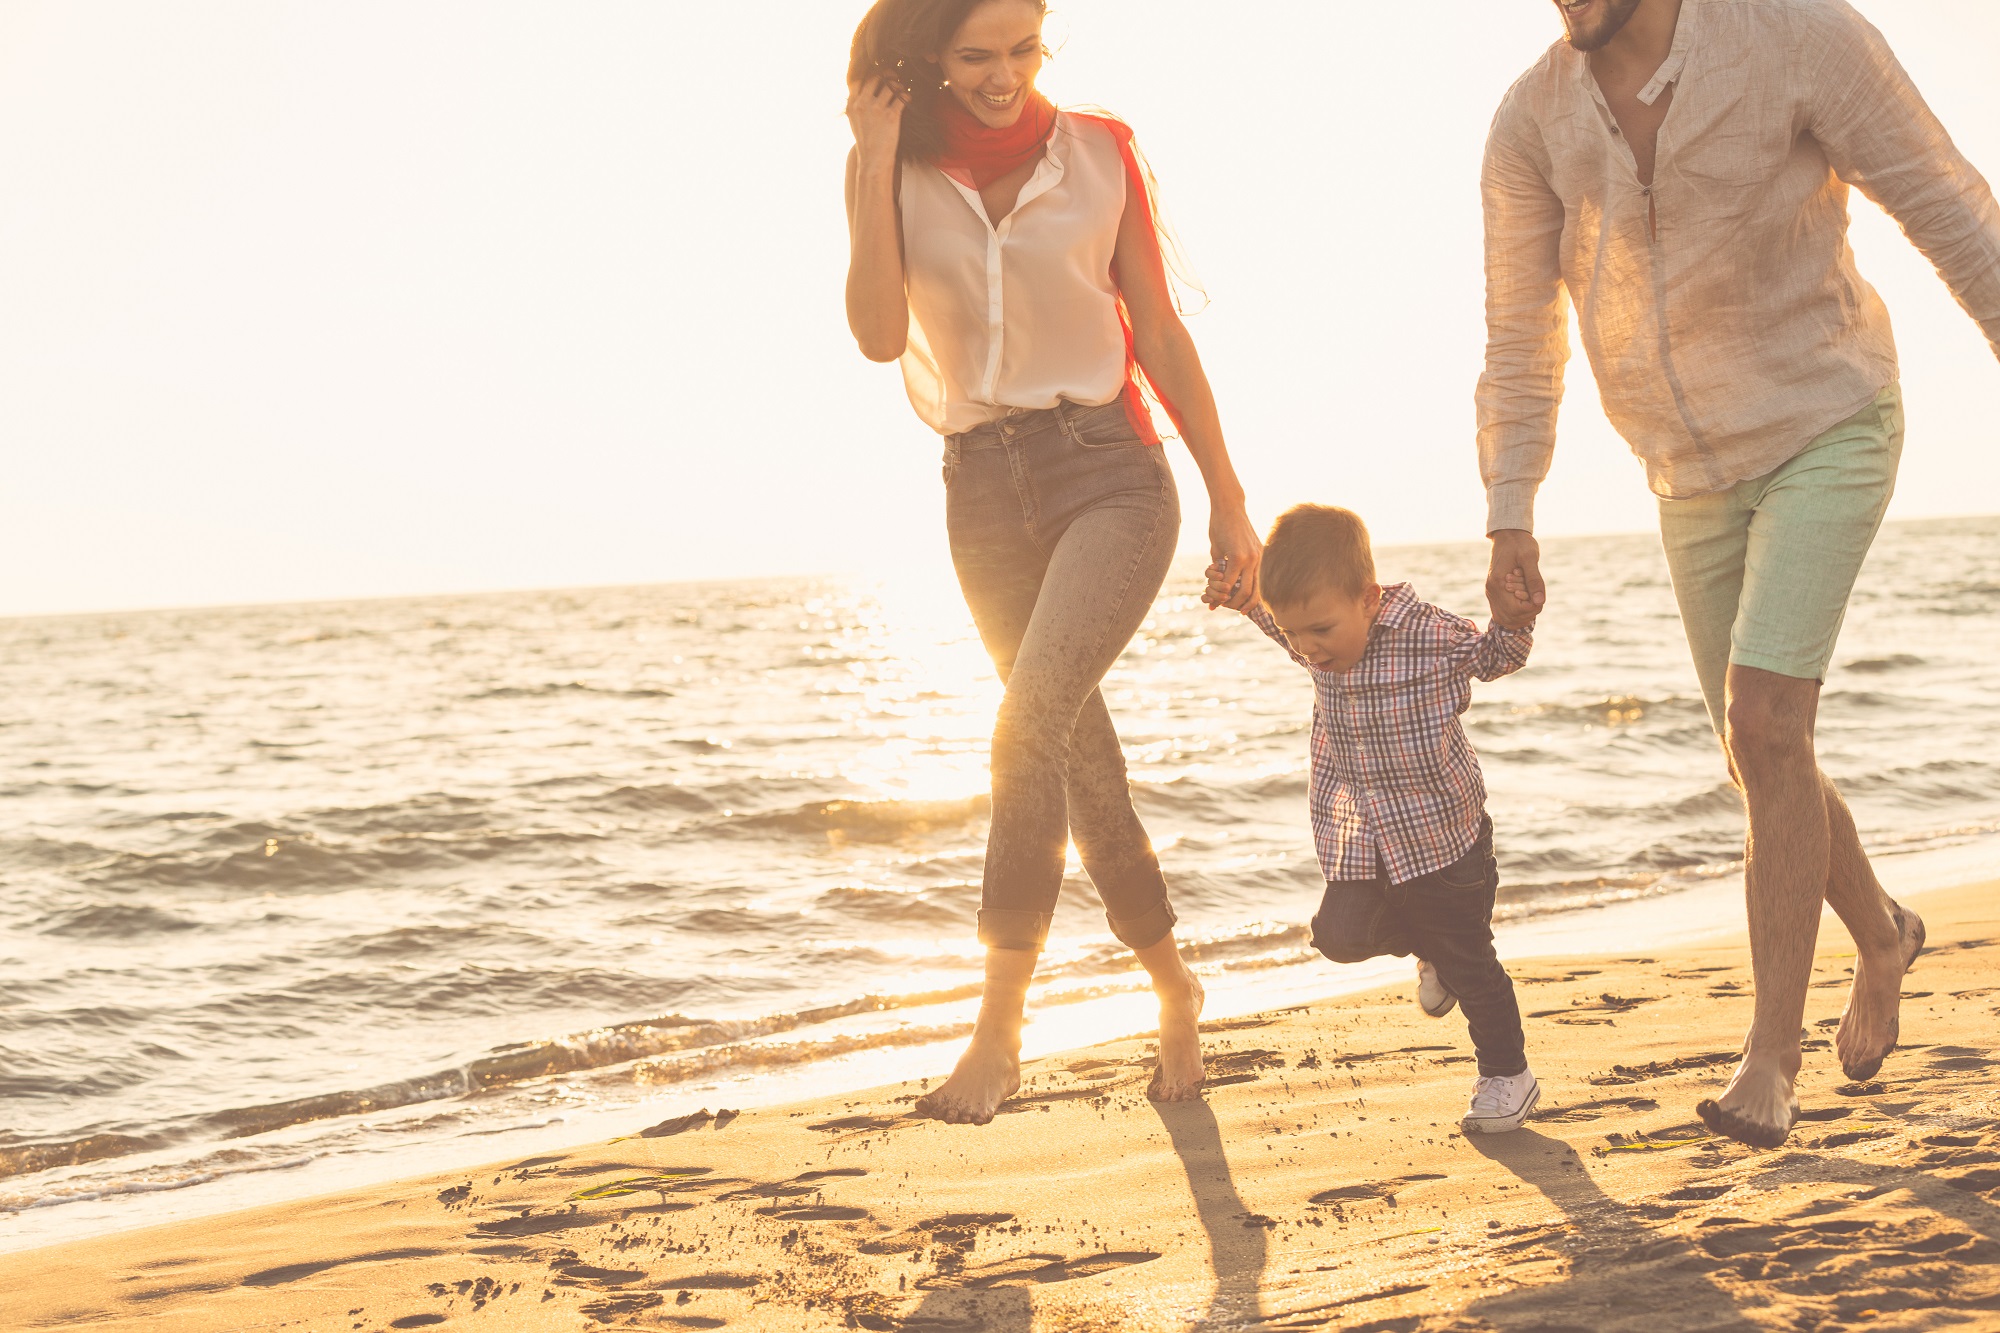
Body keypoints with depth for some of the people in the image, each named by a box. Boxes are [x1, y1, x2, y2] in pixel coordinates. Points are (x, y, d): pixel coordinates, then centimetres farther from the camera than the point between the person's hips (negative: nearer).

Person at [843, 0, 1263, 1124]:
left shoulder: (1102, 153, 2)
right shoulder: (890, 169, 2)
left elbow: (1161, 333, 7)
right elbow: (880, 335, -12)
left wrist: (1229, 499, 6)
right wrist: (880, 155, -13)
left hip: (1111, 470, -2)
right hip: (986, 485, 3)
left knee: (1034, 720, -24)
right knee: (1081, 753, 9)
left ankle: (999, 1028, -21)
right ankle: (1174, 987, 28)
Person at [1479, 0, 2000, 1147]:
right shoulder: (1531, 123, -10)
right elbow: (1520, 343, -1)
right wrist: (1510, 525, -9)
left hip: (1828, 431, -5)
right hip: (1694, 475, 5)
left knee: (1764, 726, -20)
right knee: (1764, 757, 11)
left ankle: (1773, 1054, -10)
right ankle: (1883, 936, 40)